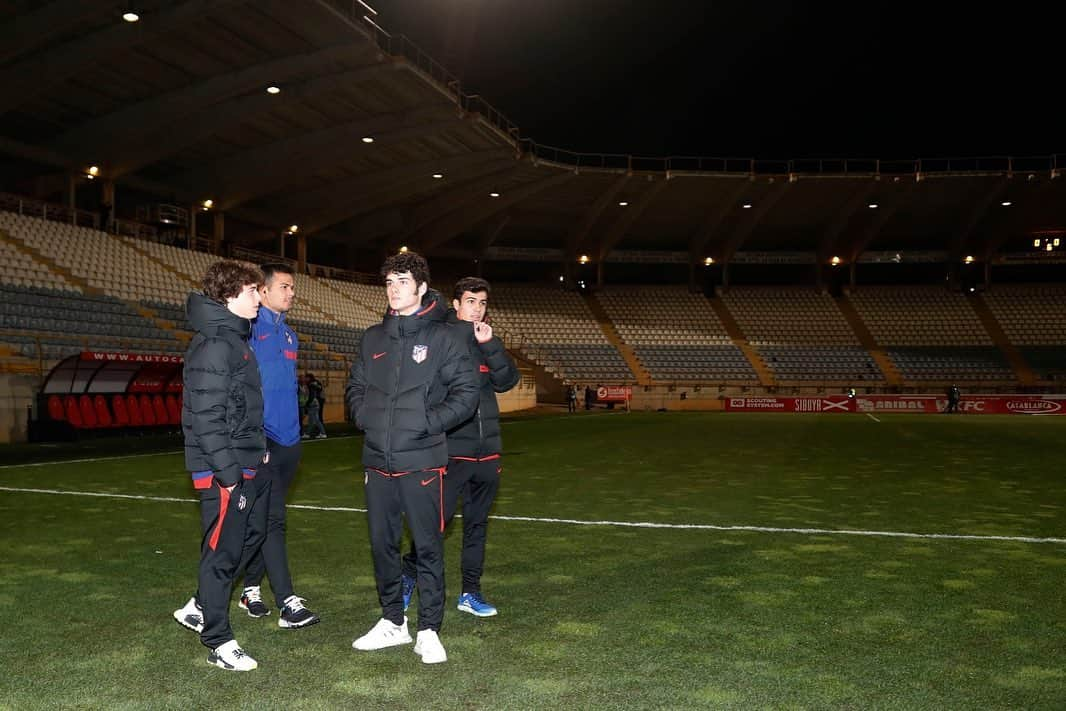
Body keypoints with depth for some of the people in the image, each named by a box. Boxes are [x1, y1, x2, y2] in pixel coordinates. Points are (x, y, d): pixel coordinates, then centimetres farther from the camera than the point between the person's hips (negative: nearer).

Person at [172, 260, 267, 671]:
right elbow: (206, 416, -22)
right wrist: (228, 473, -22)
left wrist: (256, 449, 18)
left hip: (241, 464, 10)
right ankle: (219, 642, 11)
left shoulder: (234, 338, 15)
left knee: (241, 540, 17)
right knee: (222, 550, 0)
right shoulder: (214, 344, -17)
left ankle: (200, 608, 33)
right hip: (222, 470, -10)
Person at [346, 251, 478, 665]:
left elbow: (465, 394, -7)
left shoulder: (442, 338, -3)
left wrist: (427, 422, -16)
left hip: (421, 460, -5)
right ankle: (392, 622, 27)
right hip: (378, 460, 5)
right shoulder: (373, 338, 12)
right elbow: (354, 389, 19)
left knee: (428, 546, 1)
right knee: (382, 544, 13)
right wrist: (364, 418, 1)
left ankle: (429, 630, 12)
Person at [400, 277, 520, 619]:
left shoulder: (487, 342, 12)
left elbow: (508, 380, -2)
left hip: (487, 449, 6)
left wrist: (489, 344, -12)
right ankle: (408, 575, 18)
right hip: (451, 449, -5)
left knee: (477, 522, 11)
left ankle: (471, 592, 22)